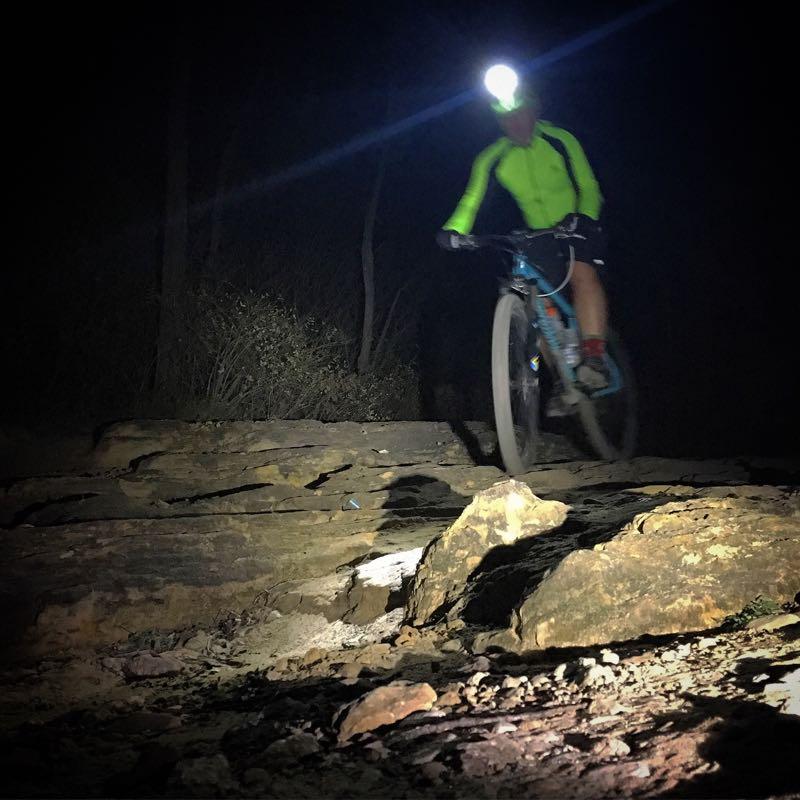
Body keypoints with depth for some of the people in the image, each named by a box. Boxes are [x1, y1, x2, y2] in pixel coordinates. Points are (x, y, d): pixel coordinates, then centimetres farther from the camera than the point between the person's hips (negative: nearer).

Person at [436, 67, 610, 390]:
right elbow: (473, 199, -14)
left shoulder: (560, 141, -12)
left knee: (582, 274, -31)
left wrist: (581, 217, -36)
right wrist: (453, 230, -34)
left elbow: (588, 188, -14)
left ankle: (595, 358, -38)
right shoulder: (493, 159, -6)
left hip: (576, 228, -4)